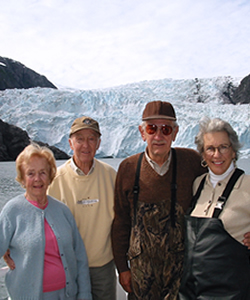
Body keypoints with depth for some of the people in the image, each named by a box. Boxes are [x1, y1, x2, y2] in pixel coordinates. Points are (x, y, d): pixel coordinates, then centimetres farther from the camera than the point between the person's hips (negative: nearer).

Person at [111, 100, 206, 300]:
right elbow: (120, 222, 2)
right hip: (142, 266, 1)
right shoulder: (128, 168, -5)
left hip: (182, 264, -1)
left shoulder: (191, 161, -7)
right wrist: (122, 267, 4)